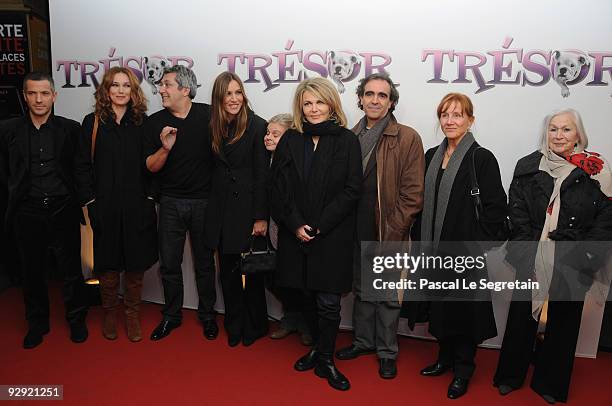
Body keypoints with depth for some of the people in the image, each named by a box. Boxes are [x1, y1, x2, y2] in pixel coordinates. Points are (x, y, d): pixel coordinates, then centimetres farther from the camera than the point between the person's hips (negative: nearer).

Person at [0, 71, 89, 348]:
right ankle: (37, 323, 31)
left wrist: (75, 193, 0)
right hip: (27, 212, 2)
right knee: (32, 271, 13)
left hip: (63, 211, -1)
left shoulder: (71, 129, -2)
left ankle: (77, 320, 26)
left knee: (72, 270, 7)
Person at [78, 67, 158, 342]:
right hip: (105, 208, 0)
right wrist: (91, 202, -4)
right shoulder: (92, 122, 3)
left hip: (137, 207, 0)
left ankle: (132, 314, 25)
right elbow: (84, 166, 3)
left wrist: (150, 198, -4)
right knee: (108, 264, 9)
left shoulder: (143, 122, 4)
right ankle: (110, 314, 30)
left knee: (136, 265, 7)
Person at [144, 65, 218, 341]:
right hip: (171, 202, 2)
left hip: (203, 201, -1)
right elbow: (151, 167, -1)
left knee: (204, 263, 11)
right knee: (169, 264, 9)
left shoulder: (209, 115, -4)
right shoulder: (155, 122, 1)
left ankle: (207, 314, 28)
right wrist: (165, 148, -21)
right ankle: (171, 315, 28)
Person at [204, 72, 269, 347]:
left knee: (252, 270, 6)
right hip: (221, 209, 5)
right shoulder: (214, 128, 7)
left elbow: (262, 175, -11)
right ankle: (234, 325, 29)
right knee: (228, 270, 12)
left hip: (248, 207, -5)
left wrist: (261, 217, -13)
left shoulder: (257, 126, -9)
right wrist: (212, 208, 4)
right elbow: (214, 169, 9)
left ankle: (255, 326, 26)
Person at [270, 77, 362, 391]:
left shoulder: (347, 141, -2)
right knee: (307, 297, 13)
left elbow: (351, 190, -7)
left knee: (328, 301, 1)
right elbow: (279, 188, 2)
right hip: (296, 235, 3)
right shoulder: (290, 140, 6)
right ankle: (319, 348, 34)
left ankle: (325, 359, 20)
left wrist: (319, 226, -12)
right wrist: (297, 225, -9)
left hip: (333, 236, -3)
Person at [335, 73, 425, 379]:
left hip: (388, 234, -4)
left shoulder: (408, 138, -7)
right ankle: (363, 341, 38)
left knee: (388, 295, 10)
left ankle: (386, 351, 29)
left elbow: (413, 193, -10)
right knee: (361, 290, 19)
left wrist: (393, 232, -14)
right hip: (356, 231, 4)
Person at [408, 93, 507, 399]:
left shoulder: (482, 159, -9)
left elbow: (496, 208, -12)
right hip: (434, 250, 6)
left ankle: (463, 369, 26)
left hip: (465, 254, -5)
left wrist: (474, 245, -14)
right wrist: (420, 241, 7)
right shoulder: (431, 156, 8)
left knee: (464, 308, 7)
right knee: (439, 305, 16)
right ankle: (445, 357, 36)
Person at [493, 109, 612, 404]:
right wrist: (532, 248, -8)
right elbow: (517, 213, 0)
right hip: (532, 260, 0)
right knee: (521, 317, 10)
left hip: (573, 265, 0)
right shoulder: (528, 167, 2)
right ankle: (510, 376, 28)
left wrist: (584, 256, -10)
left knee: (563, 321, 12)